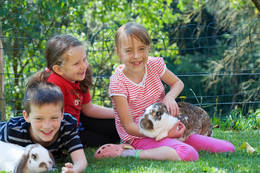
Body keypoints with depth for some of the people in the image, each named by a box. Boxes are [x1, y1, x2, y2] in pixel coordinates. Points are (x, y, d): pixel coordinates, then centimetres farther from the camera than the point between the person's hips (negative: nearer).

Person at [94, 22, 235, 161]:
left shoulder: (154, 65, -3)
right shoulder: (118, 83, -18)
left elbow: (177, 83, 16)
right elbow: (129, 126, -18)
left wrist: (170, 97, -9)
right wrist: (165, 133, -25)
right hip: (139, 135, -7)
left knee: (227, 149, -2)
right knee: (189, 154, -35)